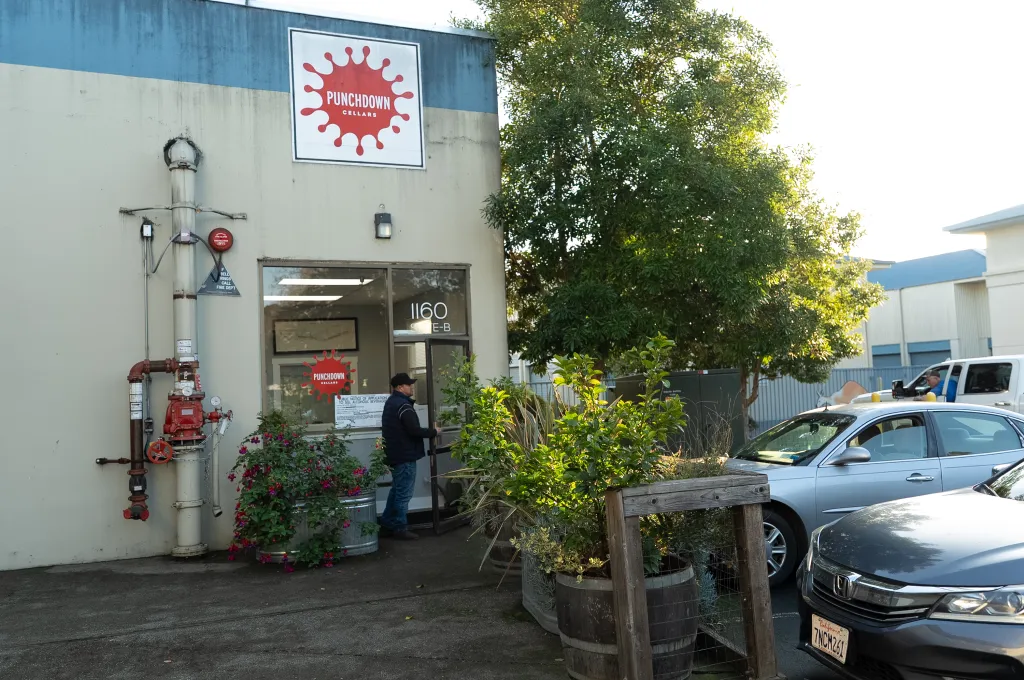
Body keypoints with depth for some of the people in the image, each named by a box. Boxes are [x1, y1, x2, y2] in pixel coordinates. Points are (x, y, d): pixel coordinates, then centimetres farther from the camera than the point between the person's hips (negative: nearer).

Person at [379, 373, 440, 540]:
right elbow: (414, 431, -25)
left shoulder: (391, 402, 13)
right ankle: (400, 528, 4)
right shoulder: (403, 405, -20)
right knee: (404, 492, -2)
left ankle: (387, 521, 29)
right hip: (404, 455, -10)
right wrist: (434, 432, -12)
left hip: (395, 453, 10)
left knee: (397, 489, 21)